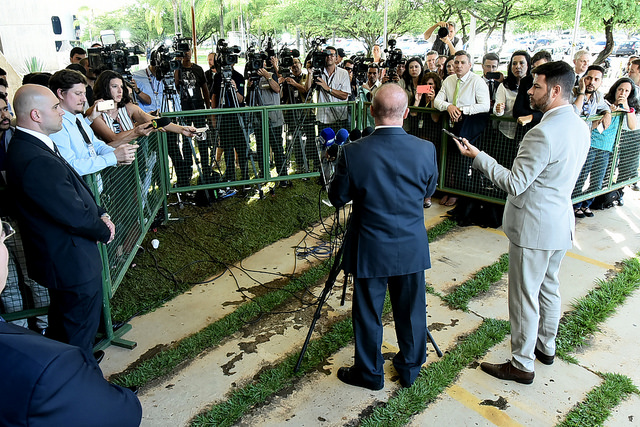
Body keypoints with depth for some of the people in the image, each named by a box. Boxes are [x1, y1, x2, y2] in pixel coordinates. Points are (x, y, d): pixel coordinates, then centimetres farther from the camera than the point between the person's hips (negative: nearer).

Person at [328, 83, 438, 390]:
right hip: (412, 249, 3)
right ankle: (410, 368, 38)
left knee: (368, 314, 15)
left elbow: (337, 198, -6)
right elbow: (428, 191, 5)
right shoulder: (426, 149, -11)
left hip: (370, 250, -2)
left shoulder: (353, 152, -18)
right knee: (411, 311, 19)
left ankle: (369, 373, 32)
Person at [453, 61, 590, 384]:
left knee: (524, 296, 4)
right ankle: (546, 346, 41)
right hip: (561, 221, 9)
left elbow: (514, 184, -23)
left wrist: (477, 156, -18)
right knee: (549, 287, 23)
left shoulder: (544, 133, -26)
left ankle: (522, 364, 18)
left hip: (534, 227, -9)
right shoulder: (580, 127, 4)